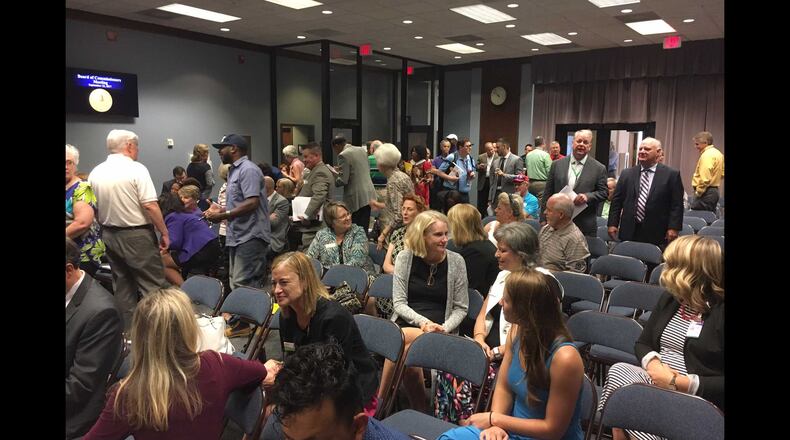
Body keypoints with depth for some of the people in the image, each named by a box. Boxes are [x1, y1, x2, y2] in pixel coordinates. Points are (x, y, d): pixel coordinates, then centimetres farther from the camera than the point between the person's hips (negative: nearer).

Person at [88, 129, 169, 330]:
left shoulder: (95, 173, 5)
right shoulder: (136, 169, -13)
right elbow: (150, 206, -18)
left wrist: (107, 229, 20)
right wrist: (164, 233, -10)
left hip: (109, 236, 7)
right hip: (136, 235, -7)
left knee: (122, 286, 15)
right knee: (153, 285, -1)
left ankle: (128, 330, 23)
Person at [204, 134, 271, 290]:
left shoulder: (248, 170, -12)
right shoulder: (233, 171, 20)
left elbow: (252, 203, -23)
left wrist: (222, 216, -19)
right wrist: (220, 209, 11)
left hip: (250, 237, -11)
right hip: (238, 236, 11)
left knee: (242, 285, -12)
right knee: (235, 284, 13)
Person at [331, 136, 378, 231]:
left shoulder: (343, 155, -12)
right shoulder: (362, 150, 11)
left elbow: (343, 180, -16)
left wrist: (333, 178, 4)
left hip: (356, 198, -8)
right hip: (369, 194, 8)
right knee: (364, 229, 12)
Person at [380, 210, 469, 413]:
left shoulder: (456, 261, 1)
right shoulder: (405, 257, 3)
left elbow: (461, 307, 4)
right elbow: (399, 302, -1)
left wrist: (443, 328, -14)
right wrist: (423, 322, -18)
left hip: (440, 330, -2)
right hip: (406, 323, 2)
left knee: (404, 338, -33)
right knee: (408, 353, -32)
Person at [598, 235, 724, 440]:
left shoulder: (720, 312, -10)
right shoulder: (669, 298, 12)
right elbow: (643, 343, 14)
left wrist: (679, 383, -19)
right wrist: (654, 364, -8)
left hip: (700, 398, -6)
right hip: (658, 383, 7)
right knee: (619, 371, -26)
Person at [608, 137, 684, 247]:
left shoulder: (671, 175, 2)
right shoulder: (627, 173, 10)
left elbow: (677, 205, -1)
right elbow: (616, 201, 10)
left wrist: (673, 228, -8)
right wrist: (612, 224, 3)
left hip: (657, 235, -2)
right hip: (629, 233, 2)